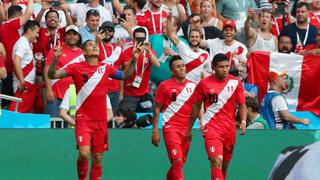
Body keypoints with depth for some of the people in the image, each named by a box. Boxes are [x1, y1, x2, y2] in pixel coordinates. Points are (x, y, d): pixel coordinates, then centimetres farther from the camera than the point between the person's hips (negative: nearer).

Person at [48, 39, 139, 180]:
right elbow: (52, 75, -8)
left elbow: (125, 76, 23)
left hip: (101, 120, 4)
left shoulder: (105, 68, 8)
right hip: (83, 119, -4)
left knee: (97, 158, 6)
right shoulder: (77, 68, -3)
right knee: (84, 154, -18)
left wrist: (133, 59, 10)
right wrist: (55, 58, -25)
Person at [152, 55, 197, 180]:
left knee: (180, 163, 10)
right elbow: (157, 109, 3)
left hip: (186, 129, 4)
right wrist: (155, 130, -2)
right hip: (171, 127, -4)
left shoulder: (192, 86, 8)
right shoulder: (164, 86, -1)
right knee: (177, 161, -17)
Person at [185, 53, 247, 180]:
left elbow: (242, 104, 6)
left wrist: (243, 121, -13)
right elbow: (196, 106, 8)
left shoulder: (235, 83, 2)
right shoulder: (204, 83, -2)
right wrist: (189, 129, 11)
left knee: (225, 165, 12)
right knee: (216, 162, -20)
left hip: (230, 129, 3)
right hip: (211, 127, -3)